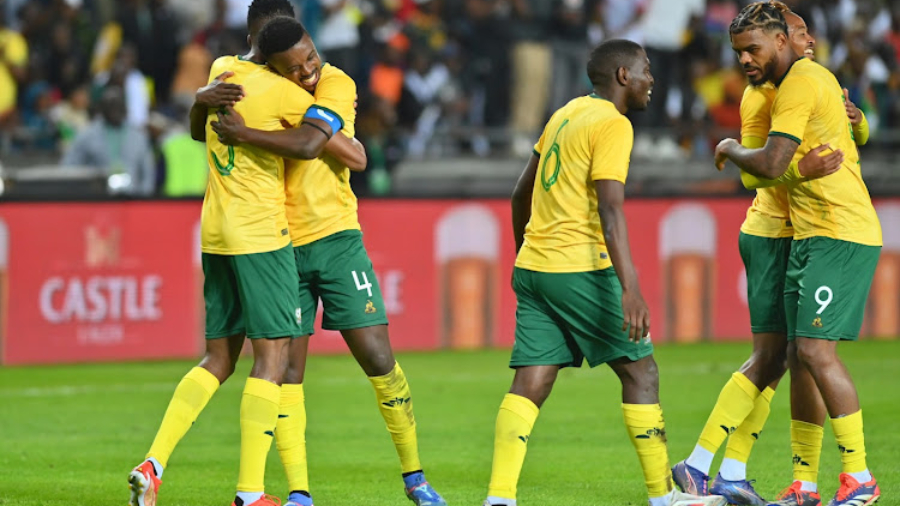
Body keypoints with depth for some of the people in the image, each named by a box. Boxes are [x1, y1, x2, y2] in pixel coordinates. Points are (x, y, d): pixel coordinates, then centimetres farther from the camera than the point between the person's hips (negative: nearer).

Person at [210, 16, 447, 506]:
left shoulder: (337, 84, -9)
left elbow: (307, 142, -25)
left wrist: (243, 133, -26)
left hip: (335, 239, -2)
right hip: (282, 247, 2)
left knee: (379, 359, -5)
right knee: (288, 372, -1)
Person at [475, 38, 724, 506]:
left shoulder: (566, 114, 16)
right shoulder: (612, 124, -9)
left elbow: (522, 193, 24)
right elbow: (610, 210, -20)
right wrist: (631, 288, -25)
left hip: (533, 266, 8)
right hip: (580, 269, -8)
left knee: (529, 385, 2)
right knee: (640, 371, 3)